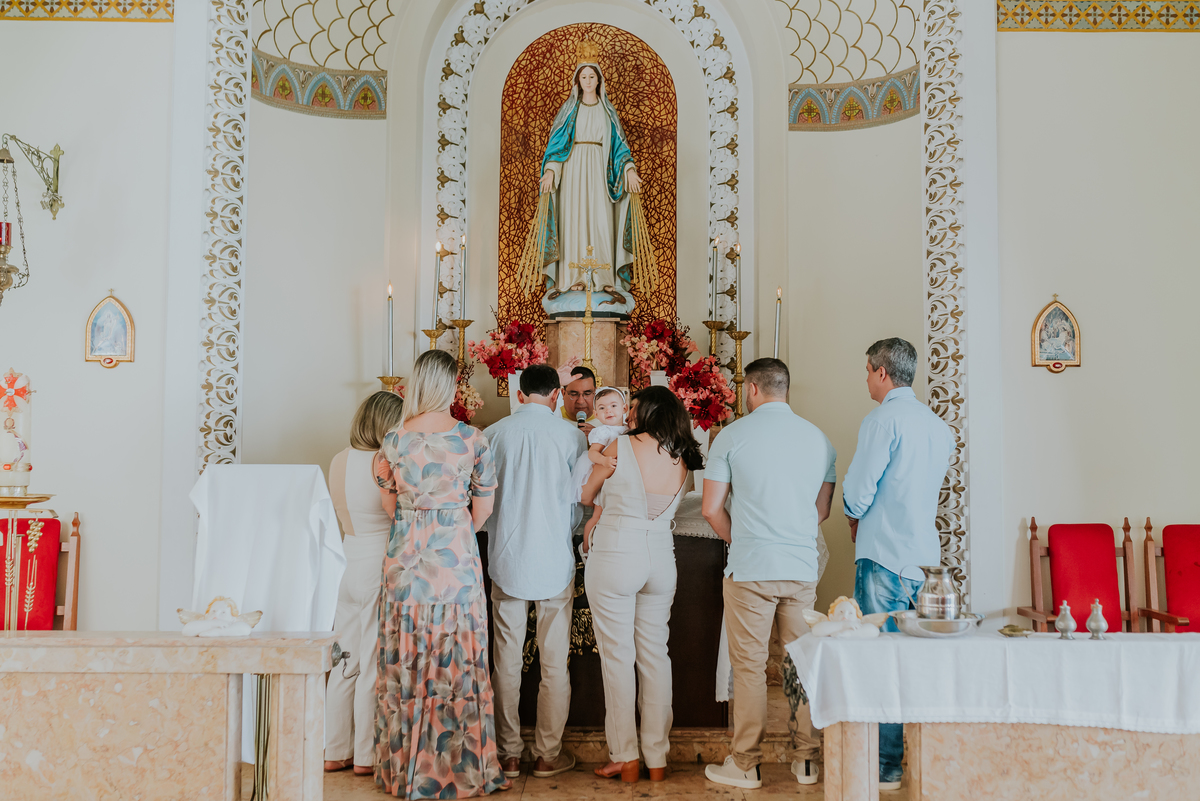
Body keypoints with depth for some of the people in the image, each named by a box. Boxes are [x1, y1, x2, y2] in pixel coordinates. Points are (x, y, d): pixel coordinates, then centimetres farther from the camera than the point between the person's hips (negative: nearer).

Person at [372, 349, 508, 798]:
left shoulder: (394, 440, -3)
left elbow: (390, 505, 7)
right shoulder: (473, 438, -6)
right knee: (458, 659, 7)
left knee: (406, 659, 10)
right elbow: (483, 508, 2)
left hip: (406, 557, 1)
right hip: (457, 555, -1)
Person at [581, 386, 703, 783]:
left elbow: (585, 496, 4)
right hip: (661, 558, 5)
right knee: (655, 654, 11)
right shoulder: (681, 460, 5)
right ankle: (657, 759, 15)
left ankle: (625, 758, 10)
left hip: (615, 558, -5)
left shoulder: (621, 446, -8)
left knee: (617, 656, 4)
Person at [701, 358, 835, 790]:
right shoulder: (819, 438, 7)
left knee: (749, 666, 4)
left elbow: (711, 509, -3)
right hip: (803, 568, 4)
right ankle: (806, 760, 20)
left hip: (750, 568, -3)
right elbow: (823, 508, 14)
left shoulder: (732, 435, -4)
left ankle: (746, 765, 11)